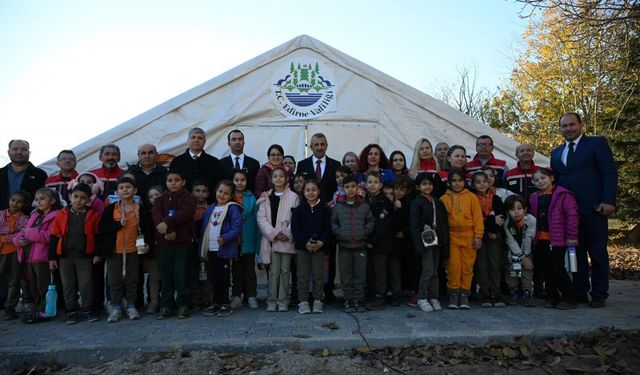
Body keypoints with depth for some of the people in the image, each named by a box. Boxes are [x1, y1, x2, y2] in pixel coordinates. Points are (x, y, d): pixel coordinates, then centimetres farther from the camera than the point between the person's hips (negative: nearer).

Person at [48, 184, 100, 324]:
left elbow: (98, 236, 1)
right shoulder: (61, 215, 2)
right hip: (65, 256, 2)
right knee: (68, 285, 9)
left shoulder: (93, 215, -2)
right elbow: (54, 237, 5)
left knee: (86, 284, 1)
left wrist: (97, 254, -1)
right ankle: (71, 311, 19)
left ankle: (88, 310, 14)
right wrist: (52, 257, 3)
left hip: (85, 256, -2)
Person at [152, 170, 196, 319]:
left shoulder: (189, 198, 3)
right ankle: (165, 305, 17)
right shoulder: (161, 199, 13)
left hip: (183, 242, -3)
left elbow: (184, 213, -16)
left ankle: (183, 305, 9)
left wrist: (167, 223, -24)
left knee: (181, 275, -2)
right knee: (166, 276, 7)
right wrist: (167, 231, -19)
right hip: (164, 242, 3)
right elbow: (156, 214, -4)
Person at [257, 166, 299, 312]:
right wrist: (274, 233, -10)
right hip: (271, 239, 1)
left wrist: (287, 234, -13)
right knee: (273, 271, 3)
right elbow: (261, 218, 0)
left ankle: (283, 300, 12)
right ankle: (272, 300, 11)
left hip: (287, 240, -1)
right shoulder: (266, 197, 8)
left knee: (285, 270, 4)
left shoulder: (293, 197, 2)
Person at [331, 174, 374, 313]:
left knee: (360, 275, 7)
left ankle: (359, 300, 18)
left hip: (360, 246, 0)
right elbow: (333, 222, 8)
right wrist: (338, 232, -7)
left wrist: (366, 231, -6)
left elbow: (370, 221, 9)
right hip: (344, 246, 0)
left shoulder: (364, 205, 3)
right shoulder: (338, 206, 1)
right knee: (346, 276, 6)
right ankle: (349, 301, 17)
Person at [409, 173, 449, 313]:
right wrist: (419, 243, -19)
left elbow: (444, 222, 13)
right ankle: (422, 298, 7)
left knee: (434, 271, 12)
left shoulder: (438, 202, 12)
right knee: (428, 270, -7)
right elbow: (414, 225, -12)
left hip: (437, 240, 6)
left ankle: (434, 298, 21)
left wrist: (444, 240, 5)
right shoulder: (416, 203, -6)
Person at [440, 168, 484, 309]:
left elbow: (478, 217, 1)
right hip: (452, 237, 0)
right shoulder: (444, 198, 4)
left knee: (467, 266, 5)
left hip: (468, 237, 0)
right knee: (453, 266, 0)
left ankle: (464, 295, 16)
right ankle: (454, 294, 13)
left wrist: (478, 236, -3)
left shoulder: (472, 197, 3)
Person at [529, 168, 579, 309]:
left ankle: (568, 297, 10)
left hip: (558, 239, -6)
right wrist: (533, 237, 10)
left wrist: (571, 236, -14)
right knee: (546, 269, 9)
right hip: (541, 239, 6)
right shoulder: (534, 198, 13)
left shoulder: (562, 194, -7)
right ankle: (552, 297, 20)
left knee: (558, 268, -5)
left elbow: (572, 215, -11)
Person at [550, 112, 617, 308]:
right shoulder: (556, 153, 17)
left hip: (593, 208, -4)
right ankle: (579, 292, 13)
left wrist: (608, 201, -14)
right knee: (576, 252, 6)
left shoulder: (597, 143, 3)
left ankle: (599, 295, 11)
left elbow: (610, 172, -4)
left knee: (597, 252, 3)